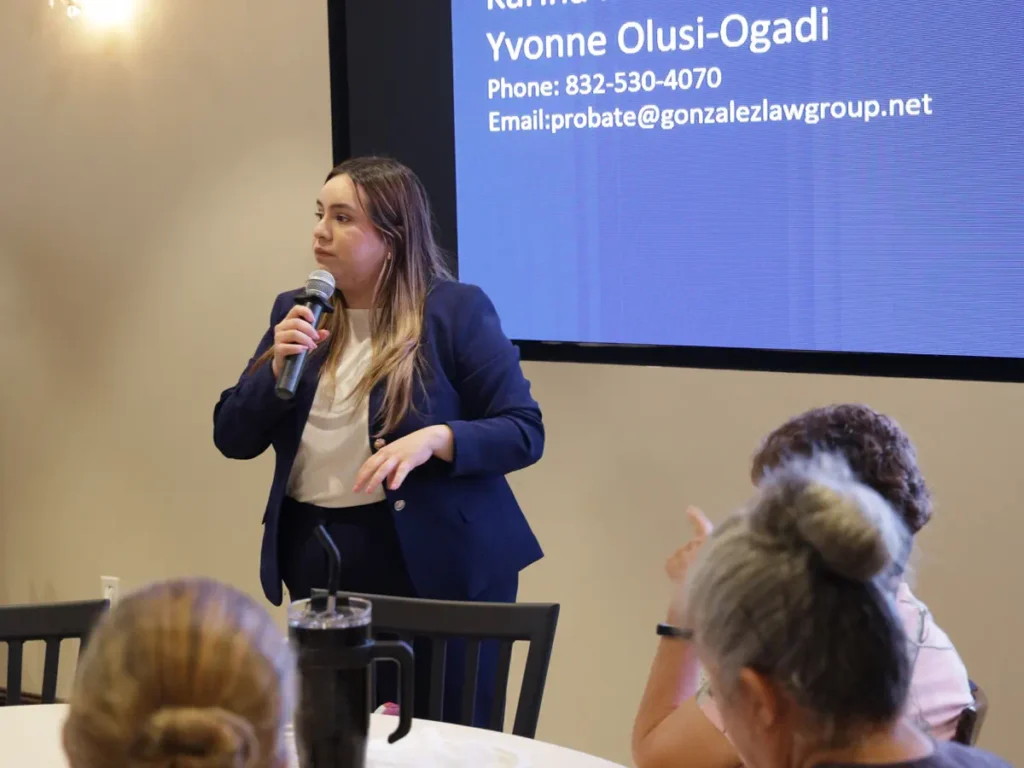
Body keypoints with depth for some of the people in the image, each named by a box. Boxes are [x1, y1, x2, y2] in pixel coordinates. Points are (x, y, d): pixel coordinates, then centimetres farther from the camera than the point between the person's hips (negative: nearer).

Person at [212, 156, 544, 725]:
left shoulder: (457, 310, -6)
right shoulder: (296, 314, 8)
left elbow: (525, 431, -9)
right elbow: (233, 439, 7)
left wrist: (434, 438, -25)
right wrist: (277, 367, -10)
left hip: (431, 561, -4)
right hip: (316, 556, 4)